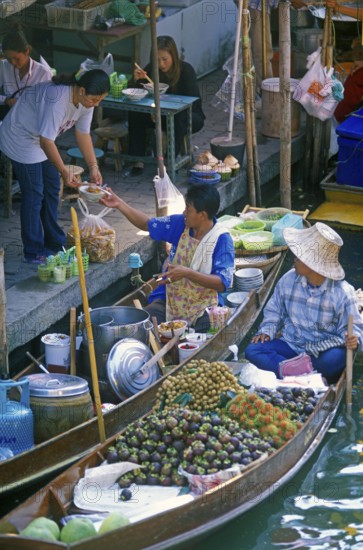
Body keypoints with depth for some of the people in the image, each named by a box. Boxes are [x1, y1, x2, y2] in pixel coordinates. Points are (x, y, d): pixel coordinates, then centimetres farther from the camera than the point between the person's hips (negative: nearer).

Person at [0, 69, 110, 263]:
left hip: (42, 140, 9)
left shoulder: (86, 100, -11)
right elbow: (46, 141, -34)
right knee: (34, 193, -8)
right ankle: (33, 252, -1)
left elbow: (83, 134, 1)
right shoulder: (57, 99, -37)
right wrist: (64, 171, -31)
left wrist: (93, 166, -4)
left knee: (52, 188, 12)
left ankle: (54, 243, 23)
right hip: (20, 139, -9)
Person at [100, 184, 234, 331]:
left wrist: (187, 273, -29)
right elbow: (147, 224, 17)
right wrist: (119, 204, 10)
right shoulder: (180, 224, 1)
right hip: (170, 299, 4)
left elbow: (222, 283, -20)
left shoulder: (222, 239, -14)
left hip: (204, 306, -4)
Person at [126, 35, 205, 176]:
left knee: (178, 118, -39)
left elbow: (193, 102, -25)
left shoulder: (186, 70, -19)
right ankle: (138, 161, -24)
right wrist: (137, 81, -26)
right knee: (135, 114, -22)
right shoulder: (151, 69, -7)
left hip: (189, 116, -4)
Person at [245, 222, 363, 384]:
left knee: (335, 359, -40)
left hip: (324, 350, -4)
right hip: (291, 345, 4)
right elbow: (274, 310, 13)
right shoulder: (288, 280, -4)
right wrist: (267, 331, -4)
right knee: (252, 351, -22)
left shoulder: (342, 293, -14)